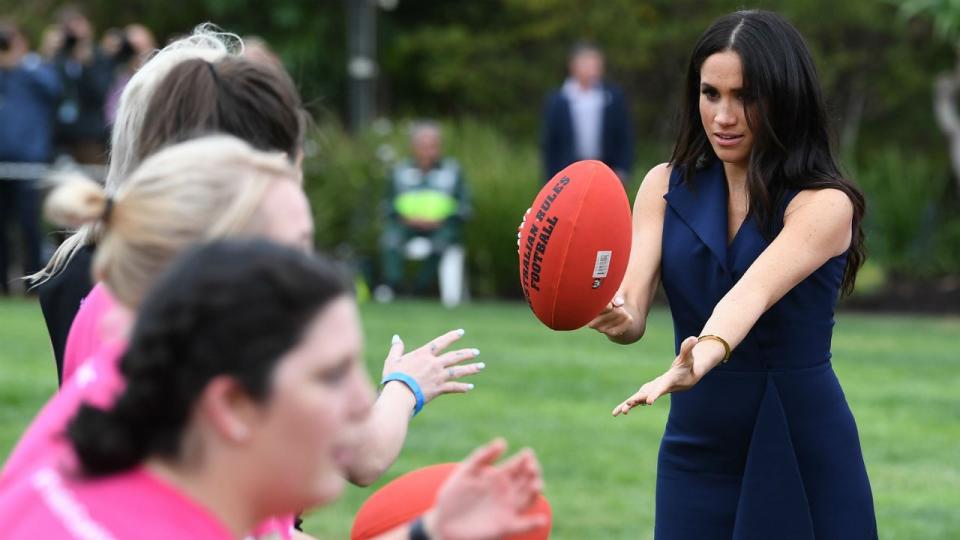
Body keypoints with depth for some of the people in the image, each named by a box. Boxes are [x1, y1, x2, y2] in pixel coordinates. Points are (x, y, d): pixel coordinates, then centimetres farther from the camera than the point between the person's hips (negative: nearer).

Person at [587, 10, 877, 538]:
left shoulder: (824, 203, -13)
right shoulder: (666, 186, 0)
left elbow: (752, 294, -30)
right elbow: (633, 312, -12)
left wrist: (701, 359, -50)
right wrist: (613, 317, -35)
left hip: (805, 450, -3)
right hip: (696, 449, 3)